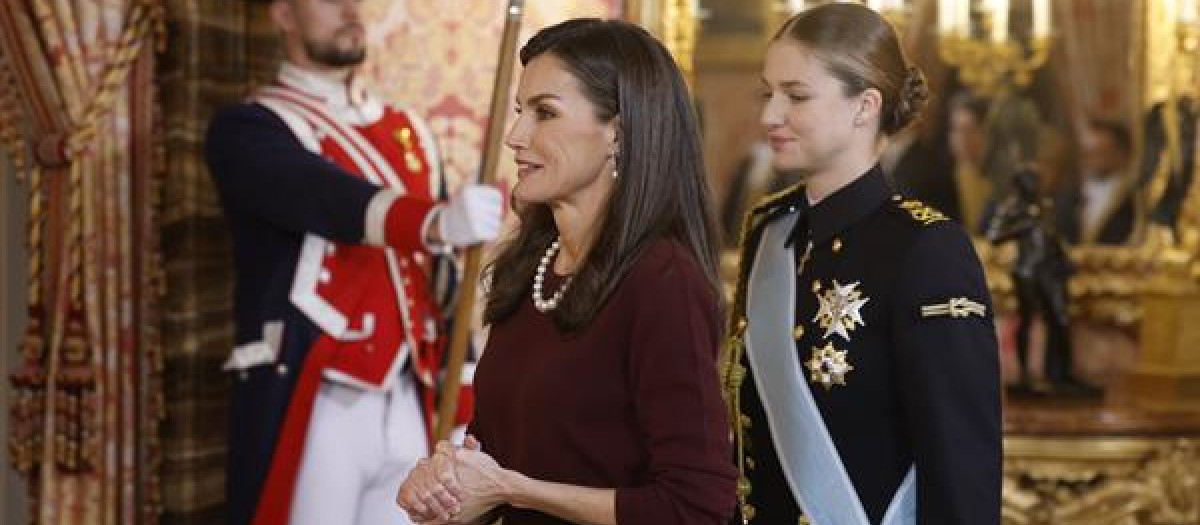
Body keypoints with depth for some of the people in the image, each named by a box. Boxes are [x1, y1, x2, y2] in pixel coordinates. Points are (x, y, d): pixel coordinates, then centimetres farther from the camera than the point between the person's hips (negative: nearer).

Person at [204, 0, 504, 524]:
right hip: (310, 415, -6)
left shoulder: (410, 132, 15)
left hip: (408, 413, 6)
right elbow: (328, 198, -26)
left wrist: (460, 409, 10)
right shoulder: (248, 129, -5)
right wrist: (436, 221, -44)